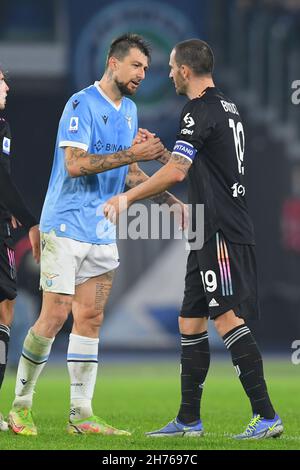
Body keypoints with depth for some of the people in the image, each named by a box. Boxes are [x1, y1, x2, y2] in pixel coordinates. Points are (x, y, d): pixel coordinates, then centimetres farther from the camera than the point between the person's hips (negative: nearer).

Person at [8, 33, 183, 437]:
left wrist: (169, 200, 13)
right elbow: (74, 163, -21)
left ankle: (82, 415, 5)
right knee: (54, 316, -9)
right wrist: (131, 153, -23)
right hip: (66, 225, -7)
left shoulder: (130, 111, 15)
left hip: (103, 232, 7)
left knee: (90, 319, 4)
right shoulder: (82, 104, -11)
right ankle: (21, 406, 2)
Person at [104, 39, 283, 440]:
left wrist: (127, 198, -15)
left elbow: (176, 171, -22)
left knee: (227, 319, -13)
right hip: (215, 233, 10)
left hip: (221, 234, -10)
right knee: (191, 321, 13)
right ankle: (189, 421, 17)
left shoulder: (201, 112, -12)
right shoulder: (228, 108, 18)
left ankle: (266, 416, -16)